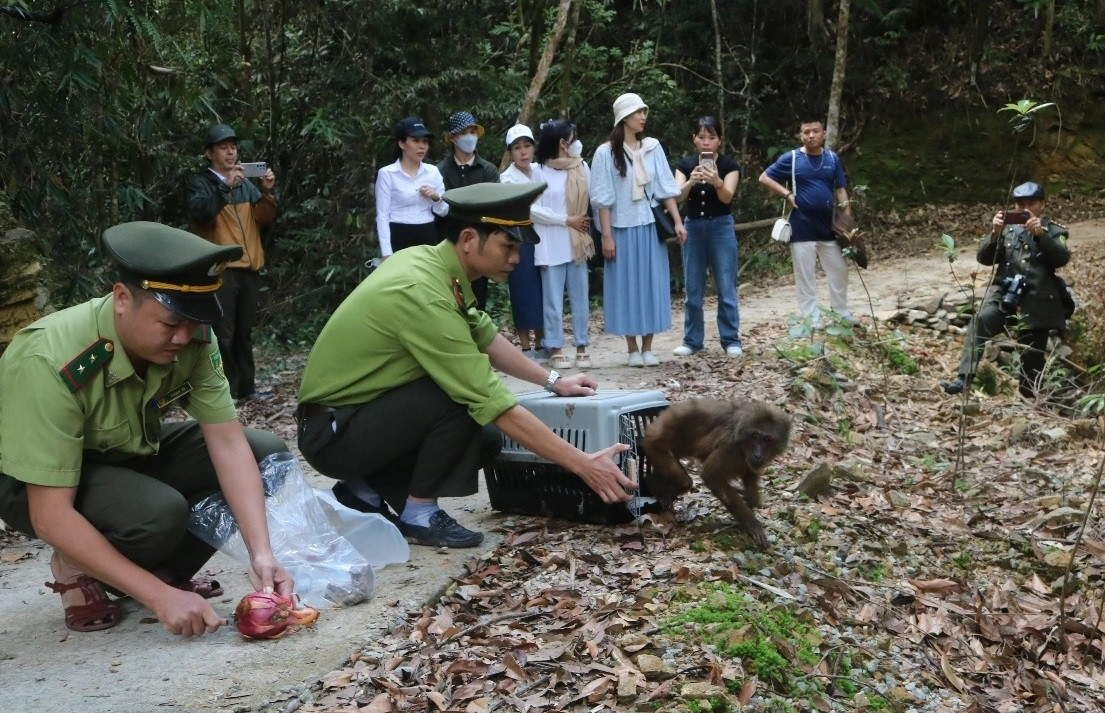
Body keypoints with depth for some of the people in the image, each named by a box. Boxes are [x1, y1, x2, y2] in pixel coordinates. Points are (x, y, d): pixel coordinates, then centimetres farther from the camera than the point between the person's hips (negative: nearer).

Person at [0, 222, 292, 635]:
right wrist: (159, 596, -39)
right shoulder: (52, 362, -35)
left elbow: (228, 444, -17)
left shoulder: (191, 338, -20)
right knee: (158, 512, -35)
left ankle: (165, 569, 1)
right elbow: (51, 516, -35)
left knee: (266, 454, -13)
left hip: (131, 456, 6)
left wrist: (261, 552, -29)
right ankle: (78, 570, -3)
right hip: (34, 482, -6)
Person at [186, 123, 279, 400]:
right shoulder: (200, 183, -1)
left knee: (244, 332, 11)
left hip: (249, 267, 6)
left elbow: (266, 217, 11)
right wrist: (226, 186, -27)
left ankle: (245, 385, 18)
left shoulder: (245, 182, 16)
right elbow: (200, 213, -20)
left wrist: (268, 192, -7)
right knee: (222, 334, -8)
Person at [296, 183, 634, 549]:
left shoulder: (428, 260, -3)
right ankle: (419, 514, -8)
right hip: (333, 434, -9)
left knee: (486, 439, 6)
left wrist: (552, 381, 11)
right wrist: (583, 465, -26)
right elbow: (496, 404, -30)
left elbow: (486, 337, 14)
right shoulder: (422, 293, -29)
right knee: (464, 398, -25)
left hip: (362, 413, 9)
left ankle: (365, 491, 11)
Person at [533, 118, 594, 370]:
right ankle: (555, 350, 7)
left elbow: (591, 197, -3)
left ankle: (582, 347, 14)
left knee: (580, 298, 7)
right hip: (551, 246, -4)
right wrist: (567, 220, -10)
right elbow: (533, 210, -9)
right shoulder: (539, 172, -3)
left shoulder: (580, 168, 8)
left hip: (577, 243, 4)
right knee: (553, 300, 1)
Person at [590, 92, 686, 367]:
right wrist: (606, 236, -10)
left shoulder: (653, 147, 5)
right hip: (623, 229, -3)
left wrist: (678, 222, -1)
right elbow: (603, 199, -6)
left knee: (652, 283, 4)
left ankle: (647, 347, 13)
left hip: (651, 228, 3)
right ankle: (632, 349, 12)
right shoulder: (606, 153, -5)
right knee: (627, 285, 3)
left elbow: (666, 188, 6)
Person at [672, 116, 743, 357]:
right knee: (693, 289, 7)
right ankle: (692, 340, 15)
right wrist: (690, 182, -32)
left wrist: (717, 182, -38)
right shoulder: (685, 164, 3)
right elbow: (677, 195, -11)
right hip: (693, 227, 3)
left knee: (726, 288, -2)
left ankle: (731, 340, 5)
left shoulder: (728, 165, -4)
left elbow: (727, 197, -17)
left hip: (721, 227, -2)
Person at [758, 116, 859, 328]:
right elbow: (764, 178, -1)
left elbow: (840, 190, 8)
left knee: (839, 271, 11)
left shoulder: (833, 159, 5)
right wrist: (787, 194, -11)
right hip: (802, 227, -4)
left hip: (828, 225, 4)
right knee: (805, 277, 2)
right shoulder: (791, 158, -5)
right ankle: (813, 322, 10)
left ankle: (843, 314, 28)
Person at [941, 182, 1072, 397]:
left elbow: (1062, 258, -9)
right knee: (980, 322, -30)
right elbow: (985, 258, 3)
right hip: (1003, 295, 0)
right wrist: (995, 234, -14)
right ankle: (963, 378, -38)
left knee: (1033, 357, 4)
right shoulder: (1007, 228, 13)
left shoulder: (1053, 231, 9)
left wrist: (1041, 234, -23)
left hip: (1036, 304, 0)